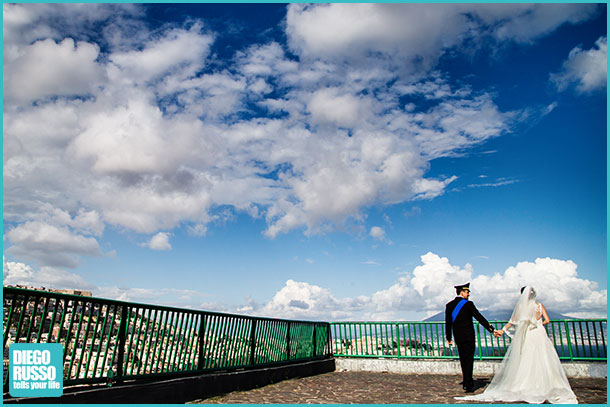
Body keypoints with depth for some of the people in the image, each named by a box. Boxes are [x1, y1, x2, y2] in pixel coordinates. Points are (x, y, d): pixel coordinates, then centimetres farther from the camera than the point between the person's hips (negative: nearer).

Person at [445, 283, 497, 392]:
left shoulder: (449, 305, 4)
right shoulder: (468, 304, -10)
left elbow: (448, 323, 6)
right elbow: (479, 318, -11)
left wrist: (448, 338, 12)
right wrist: (491, 329, -6)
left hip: (458, 337, 5)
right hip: (468, 336, -4)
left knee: (463, 359, 16)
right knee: (469, 359, 1)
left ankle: (467, 381, 26)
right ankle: (468, 385, 0)